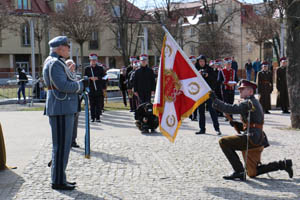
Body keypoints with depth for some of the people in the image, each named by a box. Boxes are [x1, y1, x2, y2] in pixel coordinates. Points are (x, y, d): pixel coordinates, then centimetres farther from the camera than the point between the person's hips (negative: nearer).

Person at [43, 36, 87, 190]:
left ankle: (59, 178, 24)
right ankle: (58, 181, 2)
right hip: (61, 109, -11)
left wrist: (79, 84, 10)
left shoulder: (57, 62, 19)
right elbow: (63, 86, -24)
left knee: (63, 145, 15)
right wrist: (81, 85, -11)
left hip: (64, 109, 11)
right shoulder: (54, 63, -15)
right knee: (61, 146, -5)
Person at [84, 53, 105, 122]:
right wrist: (90, 78, -10)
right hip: (91, 89, 0)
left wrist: (97, 78, -10)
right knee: (92, 104, 1)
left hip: (99, 89, 0)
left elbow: (103, 77, 5)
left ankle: (97, 117, 3)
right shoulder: (87, 69, 9)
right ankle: (93, 117, 6)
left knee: (98, 104, -2)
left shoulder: (100, 68, 9)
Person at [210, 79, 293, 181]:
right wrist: (236, 124, 8)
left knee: (223, 142, -12)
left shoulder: (248, 103, -9)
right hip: (257, 141, 10)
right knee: (253, 173, 16)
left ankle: (238, 171, -13)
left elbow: (231, 108, -21)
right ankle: (283, 164, 17)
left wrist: (215, 100, -17)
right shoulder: (254, 103, 22)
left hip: (251, 139, -10)